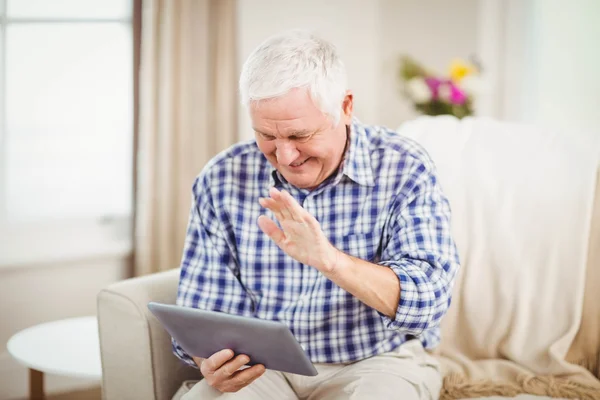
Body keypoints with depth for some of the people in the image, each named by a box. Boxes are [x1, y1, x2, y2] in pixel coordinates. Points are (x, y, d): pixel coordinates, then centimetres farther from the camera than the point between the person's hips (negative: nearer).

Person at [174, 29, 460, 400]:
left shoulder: (405, 170, -10)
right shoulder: (222, 180, -4)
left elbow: (429, 300, -20)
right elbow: (201, 311, -2)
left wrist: (329, 260, -35)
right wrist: (210, 363, -25)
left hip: (378, 362, 0)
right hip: (265, 369, 1)